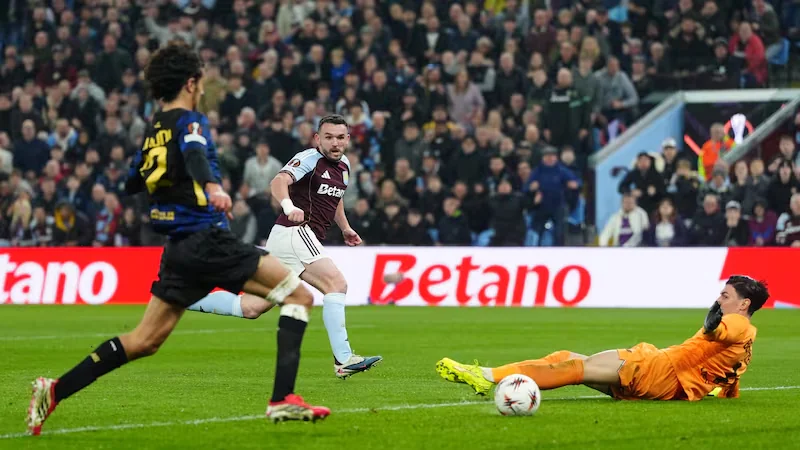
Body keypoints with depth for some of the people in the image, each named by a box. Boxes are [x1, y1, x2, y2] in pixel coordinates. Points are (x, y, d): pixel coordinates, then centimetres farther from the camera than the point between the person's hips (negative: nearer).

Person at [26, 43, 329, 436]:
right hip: (208, 241, -8)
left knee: (144, 341, 12)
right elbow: (195, 154, -29)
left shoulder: (152, 131, 15)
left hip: (178, 249, 8)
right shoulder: (190, 121, -6)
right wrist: (212, 186, -48)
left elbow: (131, 184, 27)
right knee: (298, 294, -5)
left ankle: (55, 391, 4)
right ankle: (283, 400, -16)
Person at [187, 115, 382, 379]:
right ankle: (343, 360, -29)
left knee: (251, 308, 8)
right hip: (295, 232, -9)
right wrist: (289, 206, -47)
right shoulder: (310, 159, -10)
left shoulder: (343, 166, 17)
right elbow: (279, 182, -27)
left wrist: (345, 228, 24)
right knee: (336, 283, -24)